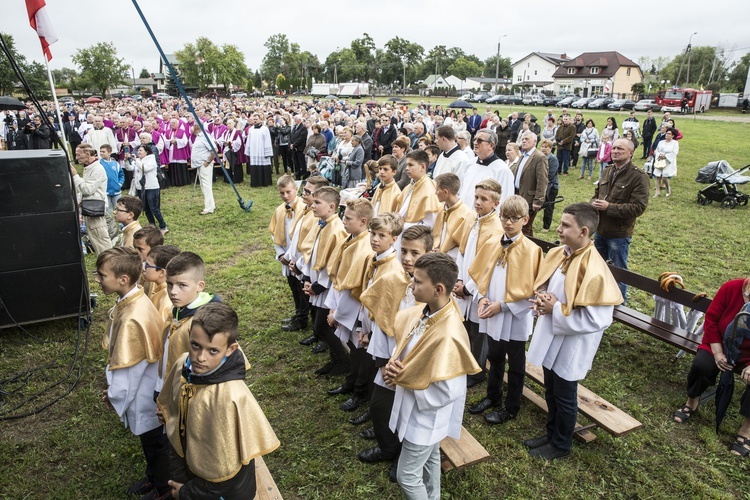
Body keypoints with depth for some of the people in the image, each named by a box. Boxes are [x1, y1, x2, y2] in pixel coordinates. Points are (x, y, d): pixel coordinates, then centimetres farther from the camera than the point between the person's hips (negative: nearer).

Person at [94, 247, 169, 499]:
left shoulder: (131, 319, -35)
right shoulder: (138, 300, -6)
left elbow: (127, 370, -24)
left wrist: (114, 395, -5)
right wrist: (114, 389, 12)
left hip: (143, 396, -8)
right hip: (147, 390, 8)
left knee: (155, 444, 16)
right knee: (150, 441, 29)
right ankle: (153, 478, 51)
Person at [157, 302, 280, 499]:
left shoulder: (230, 397, -34)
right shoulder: (183, 366, -15)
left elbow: (226, 470, -23)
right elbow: (175, 427, 1)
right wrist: (178, 478, 0)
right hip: (189, 475, 5)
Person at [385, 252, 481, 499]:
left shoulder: (448, 337, -36)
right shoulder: (421, 311, -10)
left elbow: (446, 393, -29)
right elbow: (404, 348, 7)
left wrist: (403, 378, -21)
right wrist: (394, 366, -14)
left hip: (426, 416, -8)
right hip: (418, 410, 8)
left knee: (407, 476, 10)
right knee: (429, 459, 29)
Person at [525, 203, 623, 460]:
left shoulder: (594, 270, -28)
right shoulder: (558, 254, -3)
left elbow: (596, 320, -28)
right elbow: (542, 284, 13)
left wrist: (556, 309, -23)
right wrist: (542, 298, -9)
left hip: (572, 346, -7)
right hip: (551, 338, 7)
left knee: (565, 397, 14)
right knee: (551, 391, 24)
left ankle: (561, 445, 36)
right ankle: (551, 434, 45)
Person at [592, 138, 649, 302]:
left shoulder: (638, 176, -13)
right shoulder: (607, 172, 9)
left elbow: (638, 207, -19)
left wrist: (609, 207, -23)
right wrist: (594, 202, -4)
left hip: (619, 234, -7)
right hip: (600, 230, 7)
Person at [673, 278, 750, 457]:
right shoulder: (731, 288, -21)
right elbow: (711, 319, -11)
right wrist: (717, 353, -17)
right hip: (721, 346, 1)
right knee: (702, 365, -27)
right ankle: (692, 401, 3)